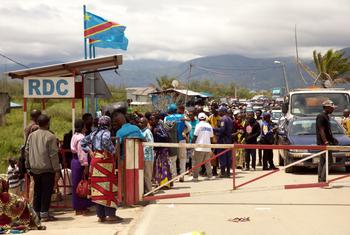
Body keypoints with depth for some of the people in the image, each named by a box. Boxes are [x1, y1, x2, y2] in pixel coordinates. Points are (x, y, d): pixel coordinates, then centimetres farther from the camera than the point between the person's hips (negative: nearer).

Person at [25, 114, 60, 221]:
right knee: (46, 192, 0)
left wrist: (28, 166, 18)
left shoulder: (31, 135, 6)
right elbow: (53, 154, -12)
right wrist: (57, 170, -9)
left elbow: (27, 151, 10)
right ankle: (44, 214, -1)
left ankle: (36, 213, 16)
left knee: (37, 191, 14)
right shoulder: (50, 136, -10)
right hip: (47, 169, -5)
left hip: (35, 169, 5)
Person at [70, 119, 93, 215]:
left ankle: (79, 207, 19)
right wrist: (85, 166, -20)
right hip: (80, 162, -10)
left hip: (74, 160, 10)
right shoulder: (81, 138, -17)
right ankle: (80, 208, 2)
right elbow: (82, 153, -21)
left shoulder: (75, 136, 13)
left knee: (77, 185, 13)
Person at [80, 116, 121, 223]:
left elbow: (82, 142, 20)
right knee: (108, 186, -3)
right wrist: (112, 150, -16)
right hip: (105, 160, -7)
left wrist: (89, 151, 11)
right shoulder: (106, 132, -8)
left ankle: (101, 215, 12)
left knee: (98, 187, 9)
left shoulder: (94, 133, 14)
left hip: (95, 160, 7)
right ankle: (110, 214, -3)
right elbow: (105, 140, -31)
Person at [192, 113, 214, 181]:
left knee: (197, 162, -1)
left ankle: (195, 176, -4)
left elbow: (195, 136, -7)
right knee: (207, 162, 13)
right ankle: (210, 175, 13)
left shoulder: (199, 125, -7)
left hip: (199, 147, -5)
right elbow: (211, 136, 12)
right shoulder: (209, 126, 8)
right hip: (207, 147, 5)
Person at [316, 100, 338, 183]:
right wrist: (326, 142, -25)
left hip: (326, 142, 10)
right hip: (323, 142, -10)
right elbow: (321, 131, -20)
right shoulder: (321, 117, -14)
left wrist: (333, 139, 17)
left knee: (322, 162, 10)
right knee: (328, 161, -13)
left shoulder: (327, 116, 17)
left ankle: (320, 180, 13)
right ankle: (322, 179, -14)